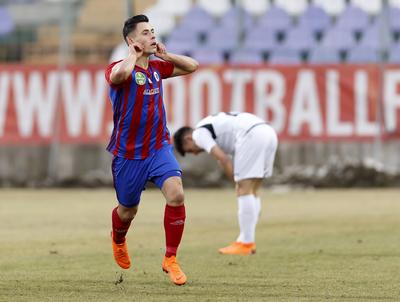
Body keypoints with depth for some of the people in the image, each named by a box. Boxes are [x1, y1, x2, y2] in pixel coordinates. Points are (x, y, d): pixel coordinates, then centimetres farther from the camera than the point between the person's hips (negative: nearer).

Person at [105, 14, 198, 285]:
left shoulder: (157, 67, 6)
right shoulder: (120, 68, -15)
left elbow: (192, 66, 16)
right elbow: (120, 74, -41)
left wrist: (165, 54, 2)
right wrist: (134, 55, -21)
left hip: (159, 148, 4)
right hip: (128, 154, -4)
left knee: (176, 194, -20)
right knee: (128, 210, 13)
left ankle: (171, 259, -8)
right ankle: (118, 240, 51)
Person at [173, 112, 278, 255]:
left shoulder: (199, 133, 6)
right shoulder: (213, 123, 33)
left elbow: (223, 158, -6)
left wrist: (239, 183, 0)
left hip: (252, 136, -9)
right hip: (269, 133, 9)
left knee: (244, 190, -4)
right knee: (252, 192, 14)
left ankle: (246, 244, -4)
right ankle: (247, 240, 16)